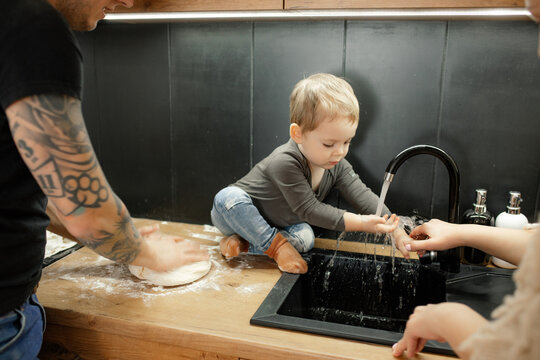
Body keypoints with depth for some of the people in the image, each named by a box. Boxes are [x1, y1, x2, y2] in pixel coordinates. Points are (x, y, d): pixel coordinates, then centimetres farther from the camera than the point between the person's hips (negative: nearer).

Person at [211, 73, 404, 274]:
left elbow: (363, 196, -15)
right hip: (235, 213, -5)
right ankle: (275, 244, -22)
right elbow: (309, 210, -35)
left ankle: (243, 243, -13)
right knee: (227, 198, -37)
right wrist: (361, 223, -38)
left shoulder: (337, 165, -14)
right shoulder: (285, 162, -37)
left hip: (279, 224, 6)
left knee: (306, 238, -23)